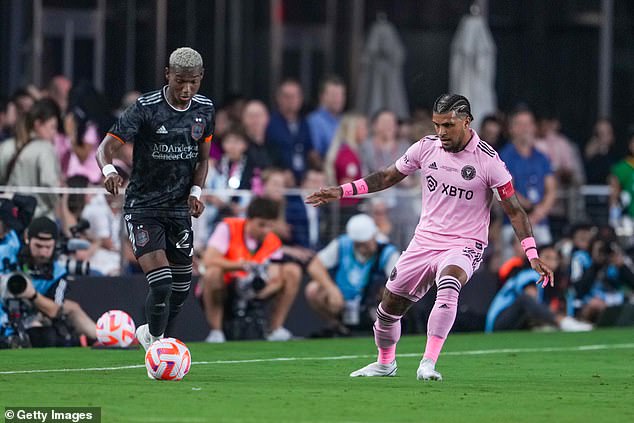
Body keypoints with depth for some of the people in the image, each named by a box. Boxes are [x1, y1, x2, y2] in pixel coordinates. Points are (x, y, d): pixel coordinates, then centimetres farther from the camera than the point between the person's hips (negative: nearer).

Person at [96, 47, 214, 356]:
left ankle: (151, 334, 34)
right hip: (143, 207, -5)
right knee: (161, 284, -18)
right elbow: (106, 148, -18)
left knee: (181, 288, 9)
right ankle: (155, 342, 3)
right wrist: (109, 171, -40)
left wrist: (195, 192, -3)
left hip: (179, 207, 5)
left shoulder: (204, 110, 2)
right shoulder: (146, 109, -16)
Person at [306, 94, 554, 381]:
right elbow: (388, 177, 14)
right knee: (389, 306, 7)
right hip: (424, 242, 5)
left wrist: (533, 256, -15)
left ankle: (429, 363, -37)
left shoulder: (488, 160, -13)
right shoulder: (426, 147, -1)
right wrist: (342, 191, 9)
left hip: (463, 246, -5)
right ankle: (385, 363, 36)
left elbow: (514, 210, -8)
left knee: (448, 286, -37)